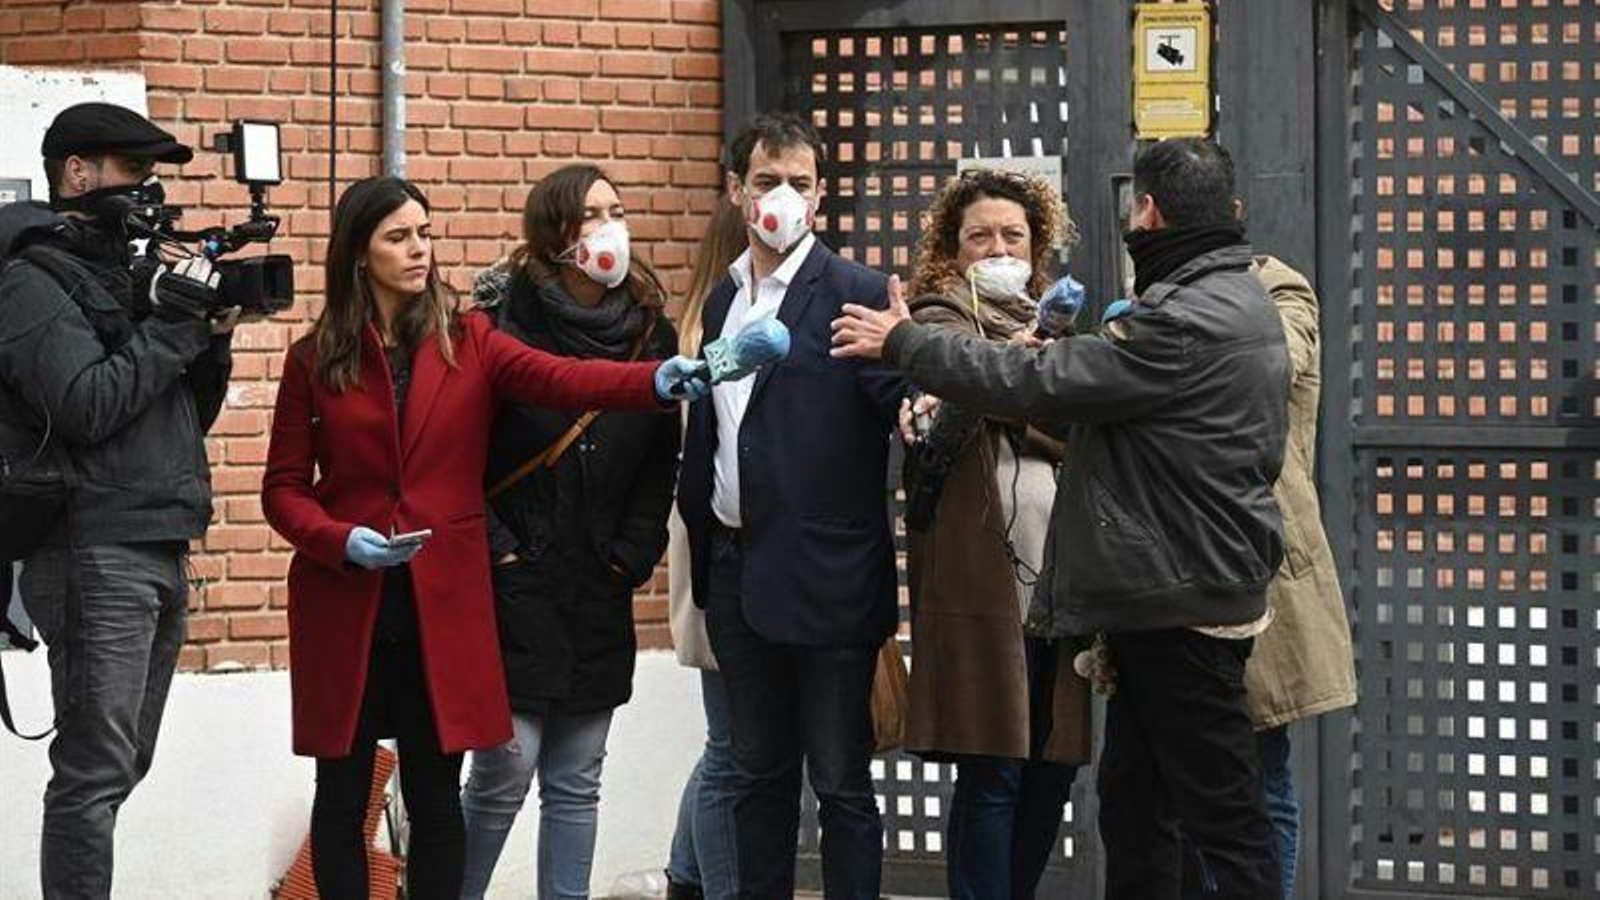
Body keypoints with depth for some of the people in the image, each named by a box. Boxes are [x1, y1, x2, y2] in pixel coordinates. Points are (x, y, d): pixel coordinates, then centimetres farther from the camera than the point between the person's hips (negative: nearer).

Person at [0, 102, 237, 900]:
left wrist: (209, 339, 3)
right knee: (96, 771, -10)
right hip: (95, 557, -9)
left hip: (159, 552, 9)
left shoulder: (122, 273, 19)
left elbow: (187, 417, 20)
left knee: (121, 766, 12)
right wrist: (171, 326, -13)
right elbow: (86, 405, -19)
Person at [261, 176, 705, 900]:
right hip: (345, 610, -1)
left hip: (443, 608, 1)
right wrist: (342, 541, -16)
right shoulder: (316, 359, 2)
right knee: (343, 797, 6)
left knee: (436, 800, 4)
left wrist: (659, 380, -33)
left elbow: (560, 379, -15)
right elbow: (283, 489, 4)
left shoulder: (467, 342, 3)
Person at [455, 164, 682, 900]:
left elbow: (660, 463, 10)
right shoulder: (503, 327, -8)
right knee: (504, 775, -8)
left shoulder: (649, 333, 5)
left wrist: (632, 557, 1)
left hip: (598, 593, 5)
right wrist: (496, 553, -10)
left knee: (576, 783, 7)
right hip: (514, 590, -4)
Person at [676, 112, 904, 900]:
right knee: (757, 776, 14)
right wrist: (701, 530, 12)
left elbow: (901, 403, -18)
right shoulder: (725, 298, 13)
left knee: (840, 782, 0)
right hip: (737, 568, 7)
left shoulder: (855, 294, -8)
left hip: (824, 576, -7)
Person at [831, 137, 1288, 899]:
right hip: (1165, 601, 10)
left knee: (1221, 815, -6)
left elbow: (1038, 382, -19)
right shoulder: (1239, 300, 15)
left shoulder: (1190, 321, -19)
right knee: (1134, 806, 14)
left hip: (1183, 603, -10)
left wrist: (904, 343, -10)